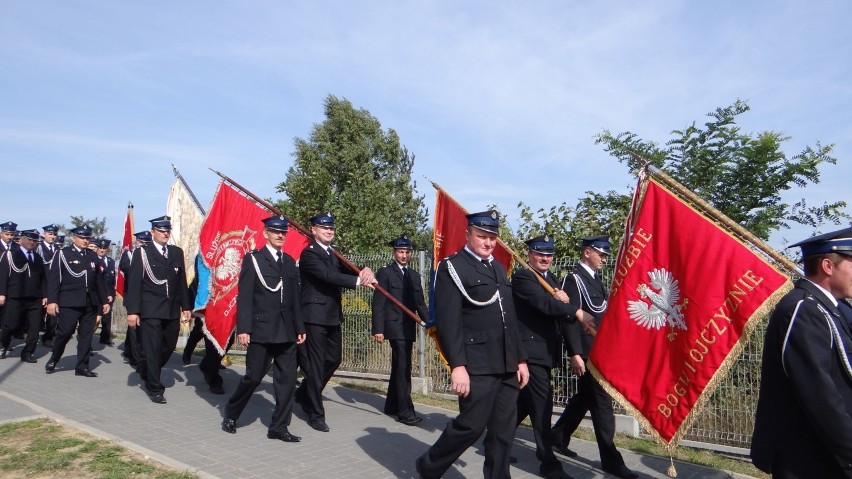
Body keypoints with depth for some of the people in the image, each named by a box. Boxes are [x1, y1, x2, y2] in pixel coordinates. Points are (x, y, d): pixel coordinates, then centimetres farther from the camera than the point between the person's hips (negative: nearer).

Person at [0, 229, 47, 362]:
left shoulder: (38, 258, 17)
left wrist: (44, 295, 9)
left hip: (35, 299, 4)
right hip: (15, 298, -4)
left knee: (34, 328, 1)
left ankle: (27, 353, 11)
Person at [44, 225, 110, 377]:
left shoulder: (93, 256, 13)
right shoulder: (63, 254, 0)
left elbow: (99, 280, 15)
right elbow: (53, 278, -6)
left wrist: (104, 300, 12)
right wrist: (52, 300, -14)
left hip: (90, 303, 4)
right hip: (69, 302, -4)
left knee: (86, 335, 5)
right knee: (64, 332, -3)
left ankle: (82, 366, 12)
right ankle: (53, 360, 22)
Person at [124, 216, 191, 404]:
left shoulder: (177, 252, 10)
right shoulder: (142, 253, -2)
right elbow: (134, 283, -7)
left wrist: (186, 306, 9)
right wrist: (132, 311, -13)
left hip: (172, 310, 5)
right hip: (150, 310, -5)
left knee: (169, 346, 13)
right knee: (153, 349, -1)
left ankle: (146, 371, 39)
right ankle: (155, 389, 10)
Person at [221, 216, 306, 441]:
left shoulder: (290, 262, 14)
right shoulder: (253, 259, -1)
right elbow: (244, 297, -7)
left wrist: (300, 327, 11)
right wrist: (243, 329, -13)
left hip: (287, 332, 5)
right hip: (261, 330, -5)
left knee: (287, 379, 4)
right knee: (253, 376, 3)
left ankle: (279, 427, 14)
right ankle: (230, 415, 28)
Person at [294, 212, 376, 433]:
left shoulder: (334, 254, 15)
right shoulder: (309, 253, -10)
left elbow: (348, 271, 5)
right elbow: (328, 275, -24)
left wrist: (366, 271, -17)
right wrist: (359, 280, -26)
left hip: (332, 316, 8)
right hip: (315, 316, -8)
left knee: (334, 359, 15)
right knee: (316, 364, -2)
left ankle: (304, 393, 36)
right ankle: (316, 414, 10)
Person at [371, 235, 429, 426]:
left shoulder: (414, 276, 16)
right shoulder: (385, 273, -3)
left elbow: (420, 303, 15)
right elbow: (378, 303, -8)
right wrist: (378, 329, -14)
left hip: (408, 329, 7)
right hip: (395, 328, -7)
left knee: (399, 368, 15)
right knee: (403, 369, -10)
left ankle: (392, 406, 28)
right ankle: (405, 412, -5)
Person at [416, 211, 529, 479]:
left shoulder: (498, 268, 18)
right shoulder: (452, 268, -5)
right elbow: (448, 321, -14)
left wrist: (520, 358, 15)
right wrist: (457, 365, -21)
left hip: (506, 366, 7)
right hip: (477, 366, -7)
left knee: (504, 431, 10)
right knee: (471, 426, -2)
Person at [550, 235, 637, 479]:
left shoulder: (594, 278, 15)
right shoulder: (574, 279, -13)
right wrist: (575, 354, -22)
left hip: (598, 350, 10)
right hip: (586, 353, -9)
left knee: (584, 397, 18)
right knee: (602, 402, -3)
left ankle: (558, 438, 33)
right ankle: (610, 459, 8)